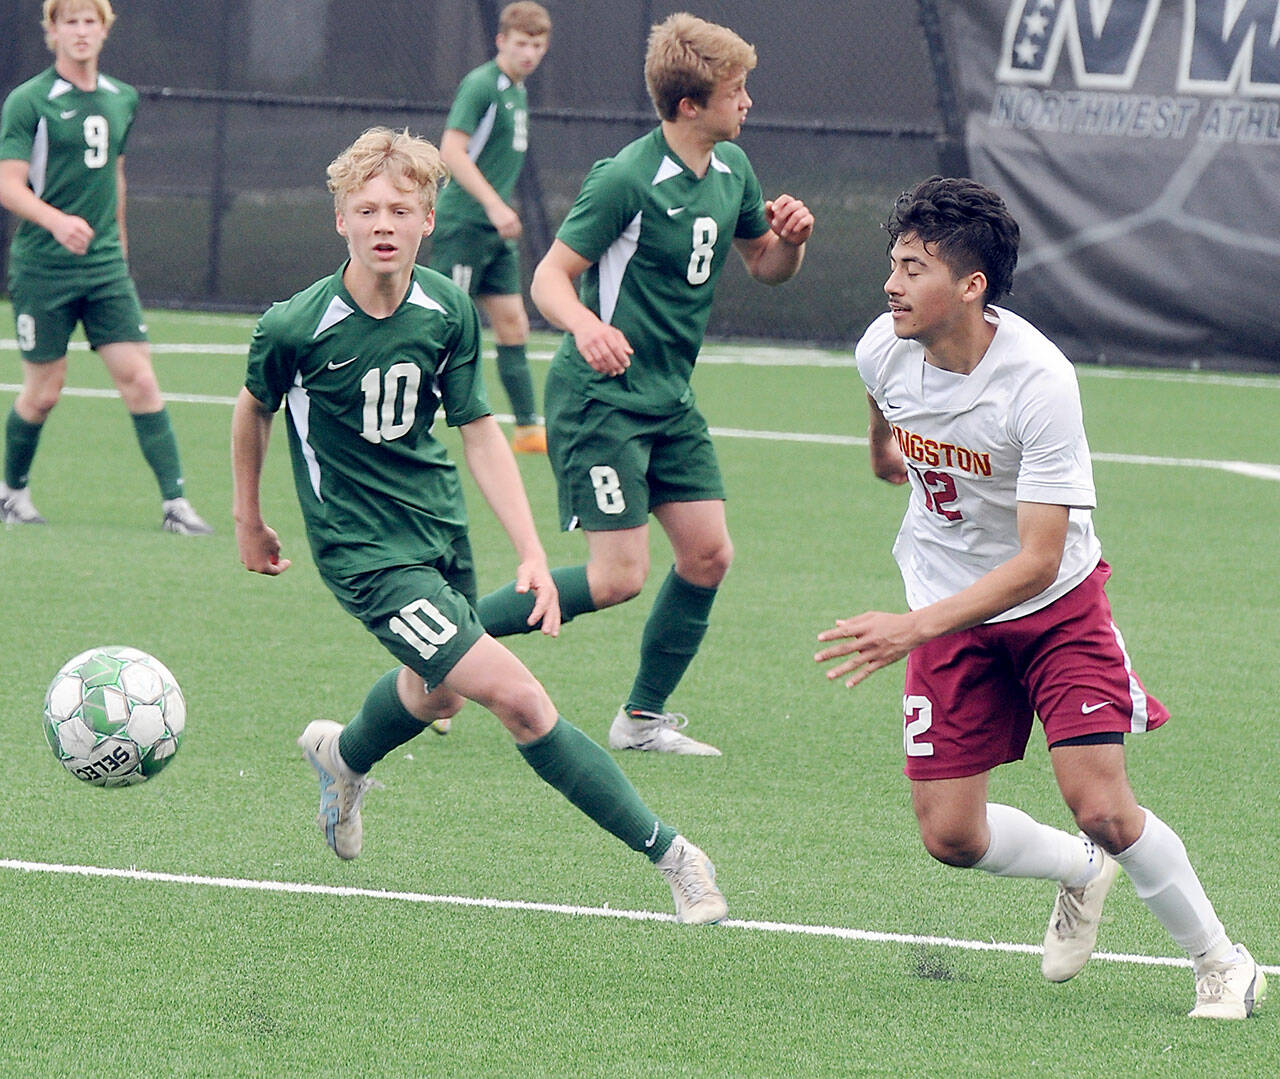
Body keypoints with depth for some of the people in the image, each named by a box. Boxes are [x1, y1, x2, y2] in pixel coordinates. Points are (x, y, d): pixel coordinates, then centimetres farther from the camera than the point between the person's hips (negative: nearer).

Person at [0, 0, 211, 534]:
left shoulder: (122, 100, 9)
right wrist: (58, 221, -31)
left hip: (106, 268, 4)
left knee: (139, 379, -7)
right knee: (43, 390, 2)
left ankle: (175, 504, -8)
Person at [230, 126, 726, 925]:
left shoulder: (449, 312, -7)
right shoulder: (296, 328, -18)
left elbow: (480, 433, 0)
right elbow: (255, 408, 3)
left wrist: (532, 554, -6)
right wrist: (249, 520, 15)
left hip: (442, 529, 6)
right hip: (365, 552, -6)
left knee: (435, 695, 25)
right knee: (516, 696, -17)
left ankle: (342, 757, 59)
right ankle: (667, 852, -10)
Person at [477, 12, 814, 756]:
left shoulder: (732, 170, 6)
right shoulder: (629, 180, -18)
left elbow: (766, 266, 20)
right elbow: (551, 277, -16)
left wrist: (790, 238, -4)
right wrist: (586, 325, -38)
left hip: (670, 400, 8)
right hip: (600, 396, -8)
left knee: (708, 553, 2)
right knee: (620, 576, -13)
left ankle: (645, 717, 15)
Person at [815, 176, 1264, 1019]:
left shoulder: (1038, 381, -30)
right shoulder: (885, 348, -14)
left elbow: (1038, 561, -32)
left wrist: (912, 629, -41)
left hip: (1057, 602, -5)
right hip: (949, 609, 5)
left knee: (1103, 809, -17)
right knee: (950, 835, -4)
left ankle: (1221, 961, 7)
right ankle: (1082, 873, 29)